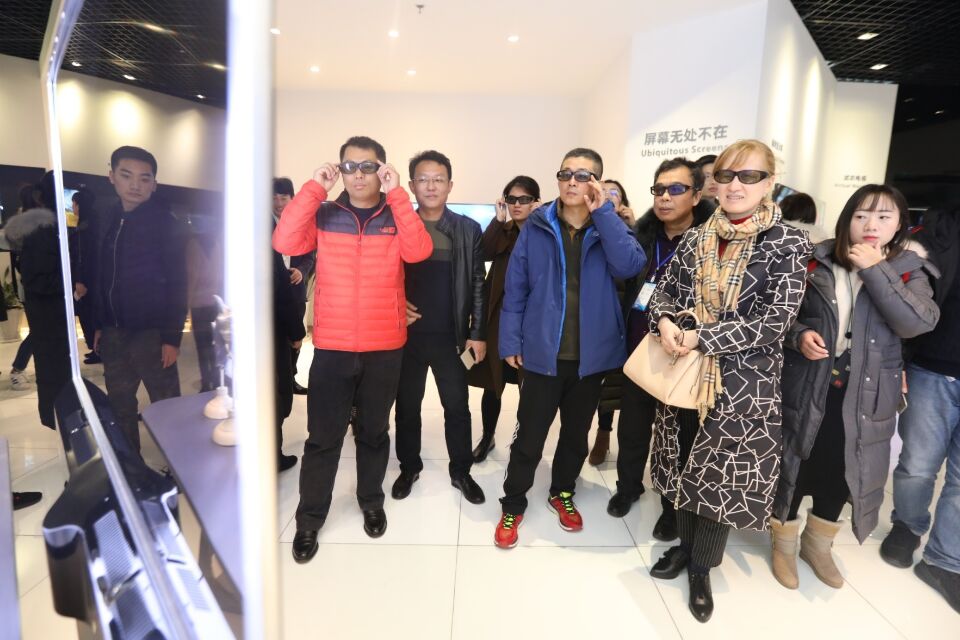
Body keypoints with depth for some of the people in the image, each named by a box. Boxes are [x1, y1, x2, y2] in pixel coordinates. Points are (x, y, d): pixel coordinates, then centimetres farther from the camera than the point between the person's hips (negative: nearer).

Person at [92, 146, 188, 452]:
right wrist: (100, 324, 13)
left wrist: (171, 336, -16)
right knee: (119, 406, 16)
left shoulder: (166, 223, -9)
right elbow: (104, 277, 14)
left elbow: (177, 284, -12)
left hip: (151, 332, -6)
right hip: (115, 332, 7)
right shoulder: (111, 219, 9)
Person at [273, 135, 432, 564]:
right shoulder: (323, 215, 4)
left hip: (385, 348, 0)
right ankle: (309, 521, 25)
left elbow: (418, 251, -18)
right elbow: (283, 242, -14)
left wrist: (396, 193, -19)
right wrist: (315, 188, -14)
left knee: (373, 432, 16)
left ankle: (372, 503, 36)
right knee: (322, 437, 8)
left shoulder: (397, 217, 3)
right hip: (331, 347, 0)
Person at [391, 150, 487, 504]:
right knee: (407, 406, 12)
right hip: (407, 334, 1)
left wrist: (478, 333, -2)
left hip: (451, 336, 0)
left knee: (457, 407, 8)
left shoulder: (468, 229, 1)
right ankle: (409, 467, 31)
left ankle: (461, 471, 26)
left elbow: (477, 285, 1)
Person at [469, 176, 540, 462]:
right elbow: (484, 253, -13)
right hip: (500, 316, 2)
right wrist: (499, 220, -17)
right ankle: (487, 437, 27)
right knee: (493, 383, 8)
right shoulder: (502, 232, 8)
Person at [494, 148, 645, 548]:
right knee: (529, 436, 4)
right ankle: (513, 505, 24)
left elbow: (630, 266, -19)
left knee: (576, 433, 18)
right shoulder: (537, 226, -3)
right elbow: (515, 286, -1)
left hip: (591, 354, 2)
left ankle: (562, 493, 41)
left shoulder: (609, 226, 1)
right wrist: (511, 340, -4)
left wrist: (602, 212, -18)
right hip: (543, 351, -2)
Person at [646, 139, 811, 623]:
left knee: (723, 476, 8)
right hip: (684, 375, 4)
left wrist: (700, 338, -21)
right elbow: (663, 291, 8)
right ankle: (685, 544, 39)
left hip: (743, 384, -4)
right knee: (685, 467, 16)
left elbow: (774, 322, -15)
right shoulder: (695, 239, 5)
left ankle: (702, 567, 30)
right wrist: (664, 322, -15)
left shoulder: (787, 244, -8)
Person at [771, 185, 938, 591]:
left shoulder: (908, 270, 0)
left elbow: (919, 323, -18)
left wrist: (874, 270, -20)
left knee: (842, 474, 16)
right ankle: (783, 544, 32)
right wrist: (799, 335, -17)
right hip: (807, 388, -1)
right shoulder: (816, 263, -3)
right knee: (796, 467, 9)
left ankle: (817, 545, 40)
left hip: (865, 396, 2)